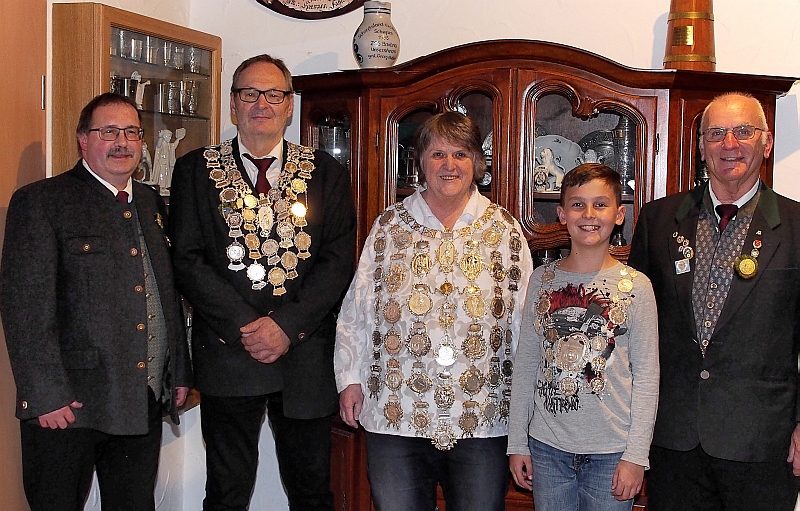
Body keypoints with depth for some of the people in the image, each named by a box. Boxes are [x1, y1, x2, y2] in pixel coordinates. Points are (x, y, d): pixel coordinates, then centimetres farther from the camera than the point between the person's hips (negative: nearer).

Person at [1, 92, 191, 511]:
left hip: (146, 399, 6)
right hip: (68, 401, -6)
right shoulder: (40, 202, -6)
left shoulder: (151, 203, 14)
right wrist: (45, 394, -17)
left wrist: (180, 372, 14)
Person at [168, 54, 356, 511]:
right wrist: (246, 327, -12)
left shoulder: (326, 173, 7)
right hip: (227, 353, -1)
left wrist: (287, 326, -13)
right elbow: (188, 260, -3)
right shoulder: (196, 170, 5)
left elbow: (338, 260, -1)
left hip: (306, 357, 1)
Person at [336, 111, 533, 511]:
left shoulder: (504, 229, 4)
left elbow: (525, 319, 5)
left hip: (483, 418, 0)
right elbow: (356, 310, 8)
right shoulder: (389, 226, 5)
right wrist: (349, 380, 4)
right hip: (397, 415, 1)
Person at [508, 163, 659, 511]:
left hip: (611, 450, -2)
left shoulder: (635, 285, -4)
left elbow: (646, 375, -3)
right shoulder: (542, 280, 3)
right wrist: (517, 442, 5)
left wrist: (635, 455, -7)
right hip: (547, 446, 2)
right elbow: (525, 364, 6)